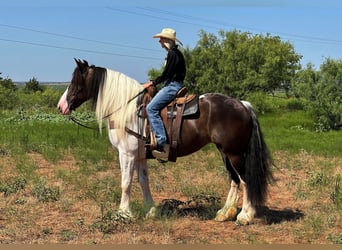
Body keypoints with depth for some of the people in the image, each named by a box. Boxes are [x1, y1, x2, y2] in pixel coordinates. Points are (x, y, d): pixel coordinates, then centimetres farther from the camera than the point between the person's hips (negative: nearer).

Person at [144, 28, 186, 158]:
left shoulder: (172, 54, -14)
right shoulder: (175, 53, 18)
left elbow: (166, 74, -17)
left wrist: (152, 83, -6)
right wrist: (154, 82, 18)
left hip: (172, 86, -11)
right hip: (172, 85, 11)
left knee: (151, 108, -18)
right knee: (153, 107, 16)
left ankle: (163, 143, -24)